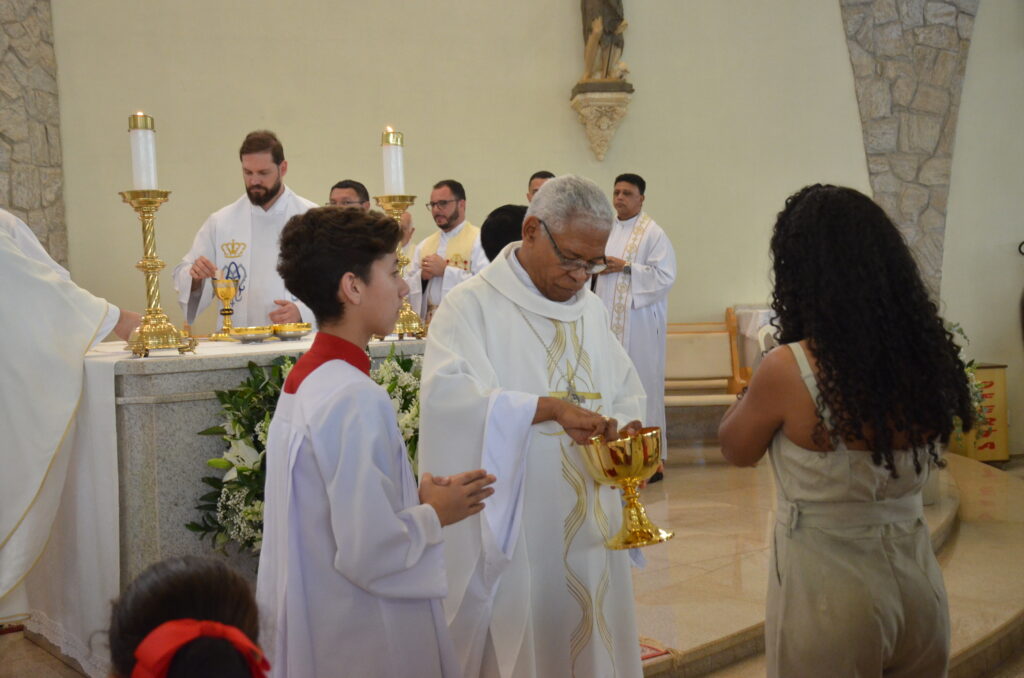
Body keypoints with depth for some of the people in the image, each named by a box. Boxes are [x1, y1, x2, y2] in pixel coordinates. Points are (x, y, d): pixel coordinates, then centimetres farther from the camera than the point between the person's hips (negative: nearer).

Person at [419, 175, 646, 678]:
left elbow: (626, 391, 16)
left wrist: (626, 429, -7)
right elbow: (445, 392, -26)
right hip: (511, 537, -6)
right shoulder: (473, 306, -10)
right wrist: (550, 407, -32)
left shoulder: (588, 306, 11)